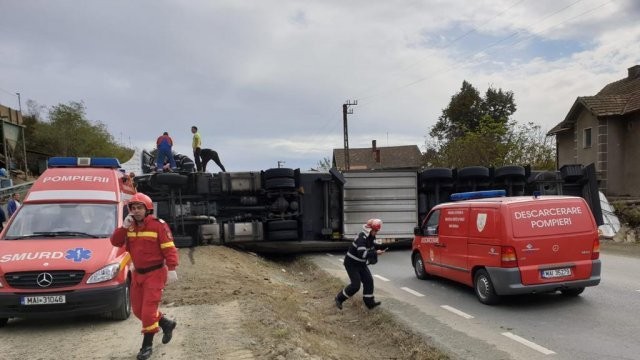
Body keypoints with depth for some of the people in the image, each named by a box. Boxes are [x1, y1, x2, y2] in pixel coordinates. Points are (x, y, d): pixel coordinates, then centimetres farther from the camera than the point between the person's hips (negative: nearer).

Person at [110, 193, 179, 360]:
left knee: (148, 309, -7)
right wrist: (124, 226, -15)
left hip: (155, 273, -7)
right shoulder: (130, 226, 5)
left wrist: (172, 269, -23)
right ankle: (166, 324, 34)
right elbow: (115, 242, -2)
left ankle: (147, 345, 9)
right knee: (138, 310, 14)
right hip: (137, 273, 7)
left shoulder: (158, 225, -15)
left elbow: (169, 249, -17)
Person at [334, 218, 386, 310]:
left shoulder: (370, 237, 1)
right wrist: (376, 253, -33)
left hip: (361, 263, 9)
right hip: (351, 263, -9)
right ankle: (339, 298, 7)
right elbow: (362, 254, -37)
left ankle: (370, 302, 8)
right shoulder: (361, 238, -28)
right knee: (355, 285, -10)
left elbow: (371, 249, 15)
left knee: (369, 280, 0)